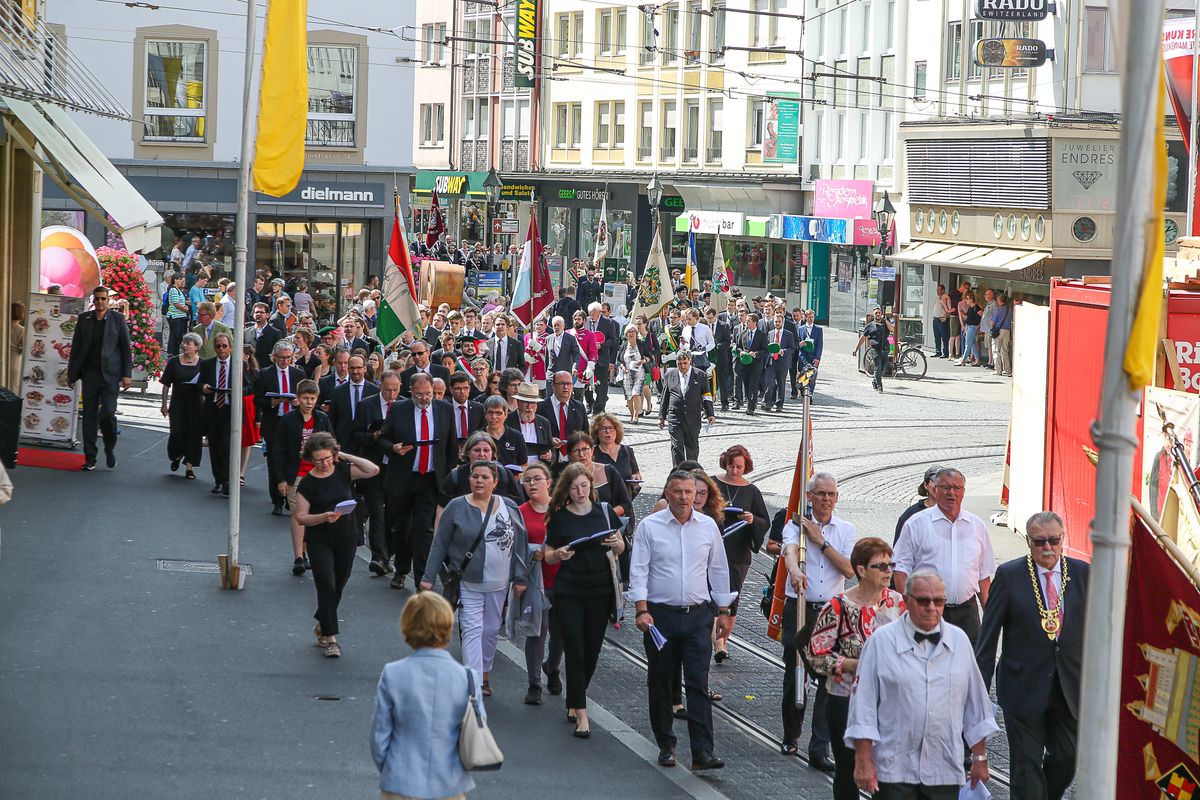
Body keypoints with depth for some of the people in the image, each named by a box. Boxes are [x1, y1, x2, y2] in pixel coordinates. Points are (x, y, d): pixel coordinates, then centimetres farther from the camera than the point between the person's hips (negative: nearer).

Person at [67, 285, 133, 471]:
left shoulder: (118, 319, 2)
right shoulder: (84, 319, 8)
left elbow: (126, 348, 2)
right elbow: (76, 347, 11)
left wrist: (127, 374, -4)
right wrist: (72, 373, 7)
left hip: (110, 374, -3)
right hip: (90, 373, 3)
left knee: (108, 413, -12)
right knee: (89, 415, 3)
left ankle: (110, 448, 13)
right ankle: (90, 458, 8)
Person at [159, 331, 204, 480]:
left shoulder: (202, 364, 2)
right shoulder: (174, 361, 3)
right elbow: (166, 384, 5)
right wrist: (164, 404, 2)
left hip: (196, 403, 0)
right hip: (178, 403, 0)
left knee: (194, 434, -1)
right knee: (177, 433, -5)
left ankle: (190, 467, 7)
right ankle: (177, 456, 26)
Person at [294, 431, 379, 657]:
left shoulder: (344, 471, -1)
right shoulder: (307, 483, -7)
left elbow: (373, 470, -12)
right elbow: (301, 517, -8)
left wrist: (346, 457, -11)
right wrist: (324, 517, -25)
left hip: (346, 538, 3)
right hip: (319, 541, -3)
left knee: (338, 586, 14)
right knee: (327, 586, -11)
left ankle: (321, 625, 36)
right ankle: (331, 638, -7)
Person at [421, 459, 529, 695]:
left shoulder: (509, 508, 3)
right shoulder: (457, 507, -4)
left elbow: (520, 545, 6)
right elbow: (440, 544, 0)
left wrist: (519, 578, 2)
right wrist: (429, 576, -3)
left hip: (498, 584, 3)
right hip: (468, 583, -3)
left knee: (490, 631, 13)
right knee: (472, 631, -10)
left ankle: (485, 674, 29)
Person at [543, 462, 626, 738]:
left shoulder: (604, 511, 2)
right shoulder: (559, 518, -2)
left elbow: (620, 550, 11)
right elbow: (548, 556, 4)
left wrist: (615, 543, -12)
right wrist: (559, 554, -18)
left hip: (600, 591, 2)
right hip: (568, 592, -2)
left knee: (592, 652, 10)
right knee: (575, 652, -7)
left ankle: (574, 701, 31)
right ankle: (581, 715, -7)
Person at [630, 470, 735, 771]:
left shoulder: (707, 526, 6)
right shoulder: (649, 526, -2)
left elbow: (719, 570, 14)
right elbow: (638, 570, -5)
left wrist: (723, 612, 13)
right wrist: (642, 611, -14)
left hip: (698, 614, 1)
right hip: (660, 613, -1)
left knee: (699, 683, -6)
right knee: (660, 683, 7)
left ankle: (702, 752, -10)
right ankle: (666, 746, 20)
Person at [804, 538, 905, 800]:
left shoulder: (897, 602, 2)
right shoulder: (837, 607, -12)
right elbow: (816, 655, -11)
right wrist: (858, 665, -18)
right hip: (846, 702, -3)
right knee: (848, 770, 9)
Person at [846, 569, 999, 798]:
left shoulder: (959, 641, 8)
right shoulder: (881, 641, -2)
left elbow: (976, 703, 15)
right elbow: (863, 705, -2)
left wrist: (979, 758, 16)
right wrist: (864, 762, -6)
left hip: (945, 771, 3)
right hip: (893, 771, -3)